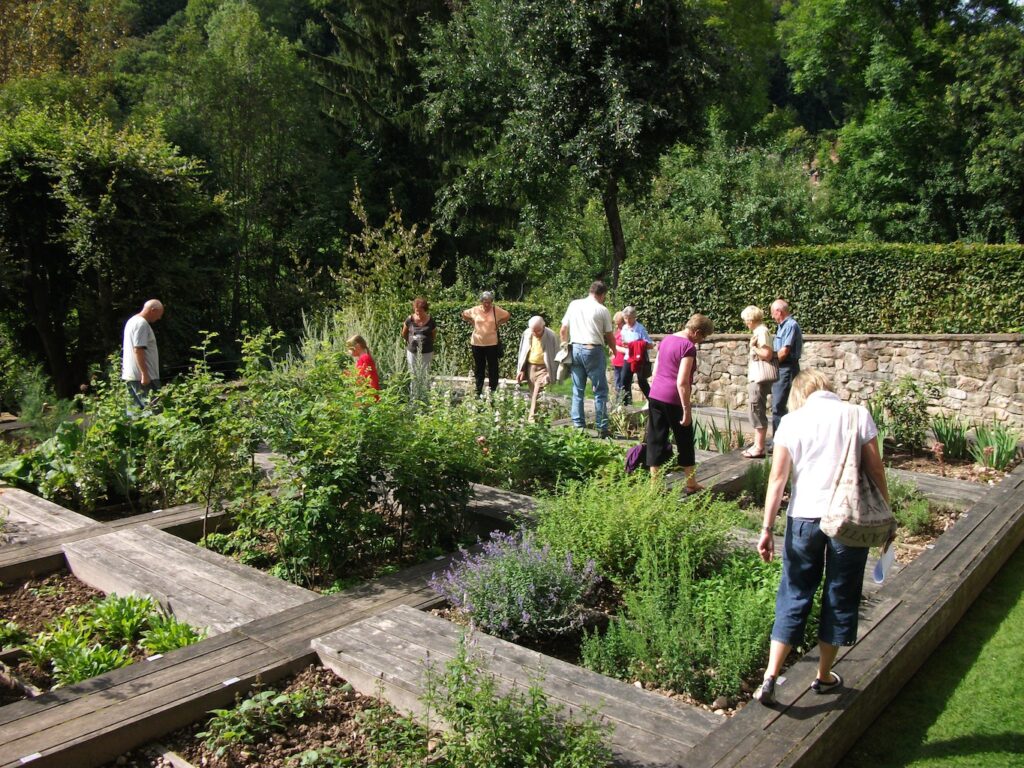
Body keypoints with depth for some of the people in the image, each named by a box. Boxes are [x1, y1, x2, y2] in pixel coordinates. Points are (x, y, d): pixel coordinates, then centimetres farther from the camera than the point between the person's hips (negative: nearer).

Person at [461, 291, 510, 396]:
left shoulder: (496, 310, -6)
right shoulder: (475, 310, -2)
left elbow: (507, 316, 8)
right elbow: (464, 315, 14)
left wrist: (498, 324, 0)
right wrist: (473, 323, 5)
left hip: (491, 343, -2)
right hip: (477, 343, 2)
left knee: (493, 368, 2)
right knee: (478, 368, 11)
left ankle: (493, 391, 11)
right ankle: (478, 391, 20)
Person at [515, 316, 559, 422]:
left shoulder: (551, 336, -13)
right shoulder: (527, 334, 0)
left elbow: (554, 355, -7)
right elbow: (522, 353, 10)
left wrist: (551, 373, -10)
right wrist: (521, 370, 9)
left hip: (543, 368, -5)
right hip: (530, 367, 5)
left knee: (537, 393, -15)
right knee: (532, 394, 9)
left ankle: (532, 418, -15)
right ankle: (534, 416, 17)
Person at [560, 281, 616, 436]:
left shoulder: (574, 305, 8)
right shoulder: (602, 310, -3)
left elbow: (563, 331, 9)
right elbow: (609, 336, 2)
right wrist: (614, 351, 19)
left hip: (575, 349, 4)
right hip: (594, 350, -4)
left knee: (577, 391, 10)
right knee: (600, 391, 3)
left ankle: (578, 426, 9)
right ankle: (602, 428, 2)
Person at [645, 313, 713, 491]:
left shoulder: (666, 340, 11)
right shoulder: (688, 347, -14)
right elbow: (682, 382, -20)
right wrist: (687, 409, -16)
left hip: (655, 396, 7)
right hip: (673, 400, -7)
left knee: (656, 440, 9)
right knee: (685, 443, 9)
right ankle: (691, 485, 20)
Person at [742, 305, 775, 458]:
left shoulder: (762, 331, -13)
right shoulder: (758, 331, 15)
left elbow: (767, 354, -20)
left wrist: (753, 347, -11)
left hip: (759, 379, -10)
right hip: (756, 378, 10)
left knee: (757, 411, -7)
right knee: (755, 411, 14)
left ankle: (759, 448, -3)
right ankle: (757, 445, 21)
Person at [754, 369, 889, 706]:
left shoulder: (792, 422, -1)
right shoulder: (857, 415, 0)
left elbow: (777, 479, -4)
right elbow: (875, 470, -2)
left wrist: (767, 528, -1)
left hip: (804, 517, 0)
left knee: (794, 596, 11)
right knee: (840, 597, 16)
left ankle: (770, 678, 6)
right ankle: (824, 675, 30)